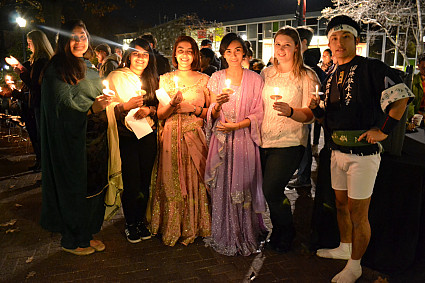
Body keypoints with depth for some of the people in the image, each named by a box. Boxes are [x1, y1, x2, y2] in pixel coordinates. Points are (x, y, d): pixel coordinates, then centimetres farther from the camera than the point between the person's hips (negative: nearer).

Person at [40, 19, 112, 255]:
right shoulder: (57, 69, -8)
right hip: (71, 141, -7)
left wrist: (104, 102, 1)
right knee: (75, 188, 2)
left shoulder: (90, 68, 15)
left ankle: (87, 234, 27)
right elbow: (64, 104, -16)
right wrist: (91, 108, -30)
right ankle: (72, 241, 21)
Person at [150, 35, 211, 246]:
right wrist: (172, 105, -14)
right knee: (172, 182, 2)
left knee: (194, 180, 1)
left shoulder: (204, 80, 5)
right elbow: (160, 115, 5)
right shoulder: (165, 79, 8)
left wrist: (193, 108, -11)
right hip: (172, 138, 1)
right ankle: (172, 228, 19)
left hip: (195, 137, -1)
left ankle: (193, 227, 19)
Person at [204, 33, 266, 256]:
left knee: (243, 188, 0)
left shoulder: (255, 79, 4)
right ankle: (224, 237, 19)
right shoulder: (216, 78, 9)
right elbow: (212, 116, 7)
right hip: (221, 141, 2)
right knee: (221, 188, 2)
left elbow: (259, 113, 1)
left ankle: (246, 238, 18)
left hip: (244, 140, -1)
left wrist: (237, 125, -12)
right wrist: (217, 105, -14)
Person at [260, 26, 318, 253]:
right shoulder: (267, 73, 12)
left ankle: (286, 233, 18)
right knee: (265, 190, 8)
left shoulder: (307, 76, -2)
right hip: (264, 141, 5)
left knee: (271, 191, -10)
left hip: (289, 143, -5)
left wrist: (290, 111, -28)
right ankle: (277, 231, 34)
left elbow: (310, 115, -9)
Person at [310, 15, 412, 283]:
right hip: (338, 150, 7)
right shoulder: (332, 77, 12)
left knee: (358, 214, 5)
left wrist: (383, 130, -20)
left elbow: (401, 97, -17)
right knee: (341, 205, 21)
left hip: (363, 152, -7)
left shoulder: (372, 68, -11)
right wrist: (317, 108, -1)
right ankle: (345, 248, 42)